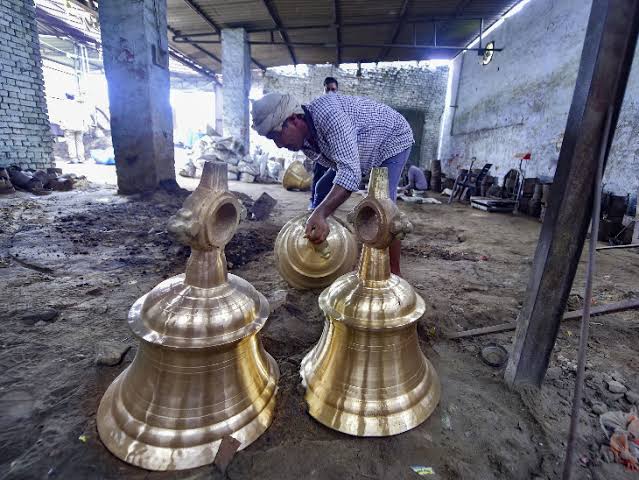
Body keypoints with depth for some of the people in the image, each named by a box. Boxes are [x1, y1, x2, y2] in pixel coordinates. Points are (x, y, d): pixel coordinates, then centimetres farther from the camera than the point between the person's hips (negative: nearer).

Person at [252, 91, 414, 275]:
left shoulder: (329, 115, -38)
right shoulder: (307, 130, -10)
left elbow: (350, 172, -48)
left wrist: (320, 214, -59)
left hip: (393, 139, -9)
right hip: (365, 149, 9)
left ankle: (394, 274, -7)